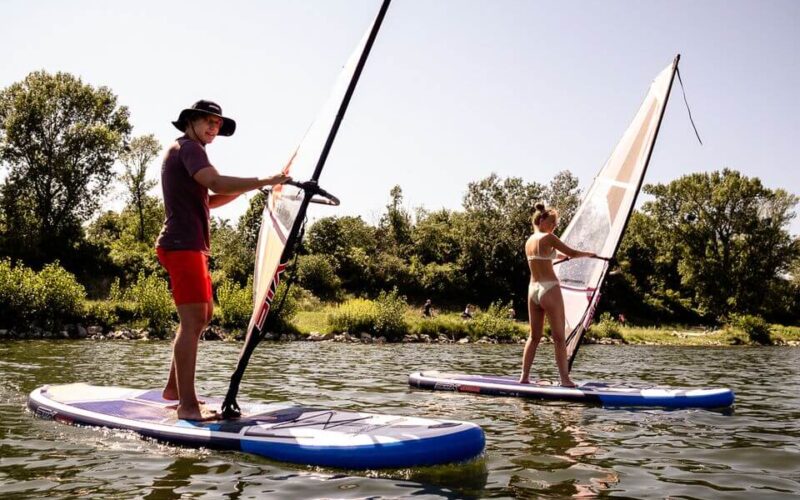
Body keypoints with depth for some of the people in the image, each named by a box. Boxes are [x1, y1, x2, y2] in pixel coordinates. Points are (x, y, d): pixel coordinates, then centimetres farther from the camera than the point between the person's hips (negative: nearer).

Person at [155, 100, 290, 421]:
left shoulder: (182, 151, 24)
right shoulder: (188, 147, -8)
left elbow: (208, 200, 25)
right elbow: (216, 182, -28)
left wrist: (247, 187, 15)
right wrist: (266, 181, -29)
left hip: (191, 246, 11)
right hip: (182, 245, -11)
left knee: (203, 315, 19)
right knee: (192, 321, -15)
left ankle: (173, 388, 26)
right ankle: (187, 405, -17)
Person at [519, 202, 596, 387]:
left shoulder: (529, 241, 14)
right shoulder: (548, 238, -9)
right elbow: (572, 253, -6)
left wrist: (559, 255, 41)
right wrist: (589, 254, 12)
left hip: (532, 289, 7)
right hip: (549, 290, -7)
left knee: (534, 336, 12)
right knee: (559, 337, -3)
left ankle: (524, 377, 11)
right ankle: (565, 379, -3)